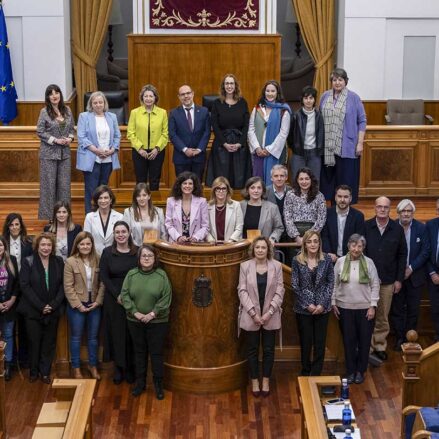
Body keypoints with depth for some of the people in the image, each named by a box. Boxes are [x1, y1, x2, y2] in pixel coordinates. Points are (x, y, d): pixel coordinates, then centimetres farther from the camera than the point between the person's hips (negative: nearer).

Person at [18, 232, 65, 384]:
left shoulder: (59, 262, 3)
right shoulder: (28, 262, -5)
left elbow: (62, 285, 1)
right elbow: (25, 286, -10)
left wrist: (54, 304, -12)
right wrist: (40, 306, -14)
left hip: (53, 310, 2)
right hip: (33, 310, -2)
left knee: (49, 342, 7)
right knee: (34, 341, 4)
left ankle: (45, 372, 18)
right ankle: (34, 371, 19)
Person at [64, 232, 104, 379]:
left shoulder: (98, 260, -1)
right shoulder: (70, 262, -10)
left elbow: (102, 283, 0)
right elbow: (68, 287, -11)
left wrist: (98, 301, -9)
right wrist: (78, 305, -14)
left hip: (94, 304, 3)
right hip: (77, 305, -3)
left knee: (93, 337, 14)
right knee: (76, 337, 9)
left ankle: (93, 366, 28)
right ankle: (76, 368, 20)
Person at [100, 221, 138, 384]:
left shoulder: (137, 252, 0)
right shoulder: (107, 253, 0)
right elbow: (104, 276, -3)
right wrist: (118, 295, -12)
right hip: (113, 299, 0)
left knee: (132, 333, 4)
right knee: (116, 332, 5)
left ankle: (130, 368, 17)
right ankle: (118, 368, 15)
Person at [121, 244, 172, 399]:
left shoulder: (161, 275, -7)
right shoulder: (131, 274, -1)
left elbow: (166, 297, -10)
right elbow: (124, 295, -4)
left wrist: (153, 313, -15)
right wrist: (135, 312, -13)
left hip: (157, 321, -2)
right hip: (135, 321, 2)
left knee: (157, 353, 4)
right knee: (139, 352, 13)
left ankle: (158, 384, 16)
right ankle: (140, 382, 25)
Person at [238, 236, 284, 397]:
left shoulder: (276, 266, -3)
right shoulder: (245, 266, -4)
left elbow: (280, 291, -3)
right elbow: (242, 290, -5)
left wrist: (269, 312, -11)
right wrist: (253, 313, -12)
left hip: (270, 316, 0)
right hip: (250, 316, 0)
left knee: (268, 350, 8)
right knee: (252, 350, 8)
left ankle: (266, 381, 21)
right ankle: (254, 382, 19)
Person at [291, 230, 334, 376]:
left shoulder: (326, 259, -2)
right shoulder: (297, 260, -5)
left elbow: (330, 283, -1)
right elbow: (295, 285, -5)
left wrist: (322, 304, -9)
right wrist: (307, 304, -10)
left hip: (322, 308, 1)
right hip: (303, 308, -1)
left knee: (320, 342, 5)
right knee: (305, 342, 7)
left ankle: (316, 374, 18)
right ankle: (305, 373, 23)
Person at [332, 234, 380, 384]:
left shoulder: (368, 263, -4)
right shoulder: (340, 262, -2)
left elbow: (375, 285, -1)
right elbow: (335, 284, 5)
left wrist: (373, 306, -4)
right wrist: (333, 303, 2)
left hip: (365, 308, 0)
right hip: (345, 308, 0)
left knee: (364, 341, 7)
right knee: (348, 340, 7)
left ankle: (360, 371, 21)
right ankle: (350, 371, 19)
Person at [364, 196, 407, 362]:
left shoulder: (397, 229, 2)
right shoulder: (365, 227, -3)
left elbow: (402, 255, 7)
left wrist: (399, 279, 4)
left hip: (388, 281, 2)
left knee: (383, 317, 9)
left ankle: (380, 347, 19)